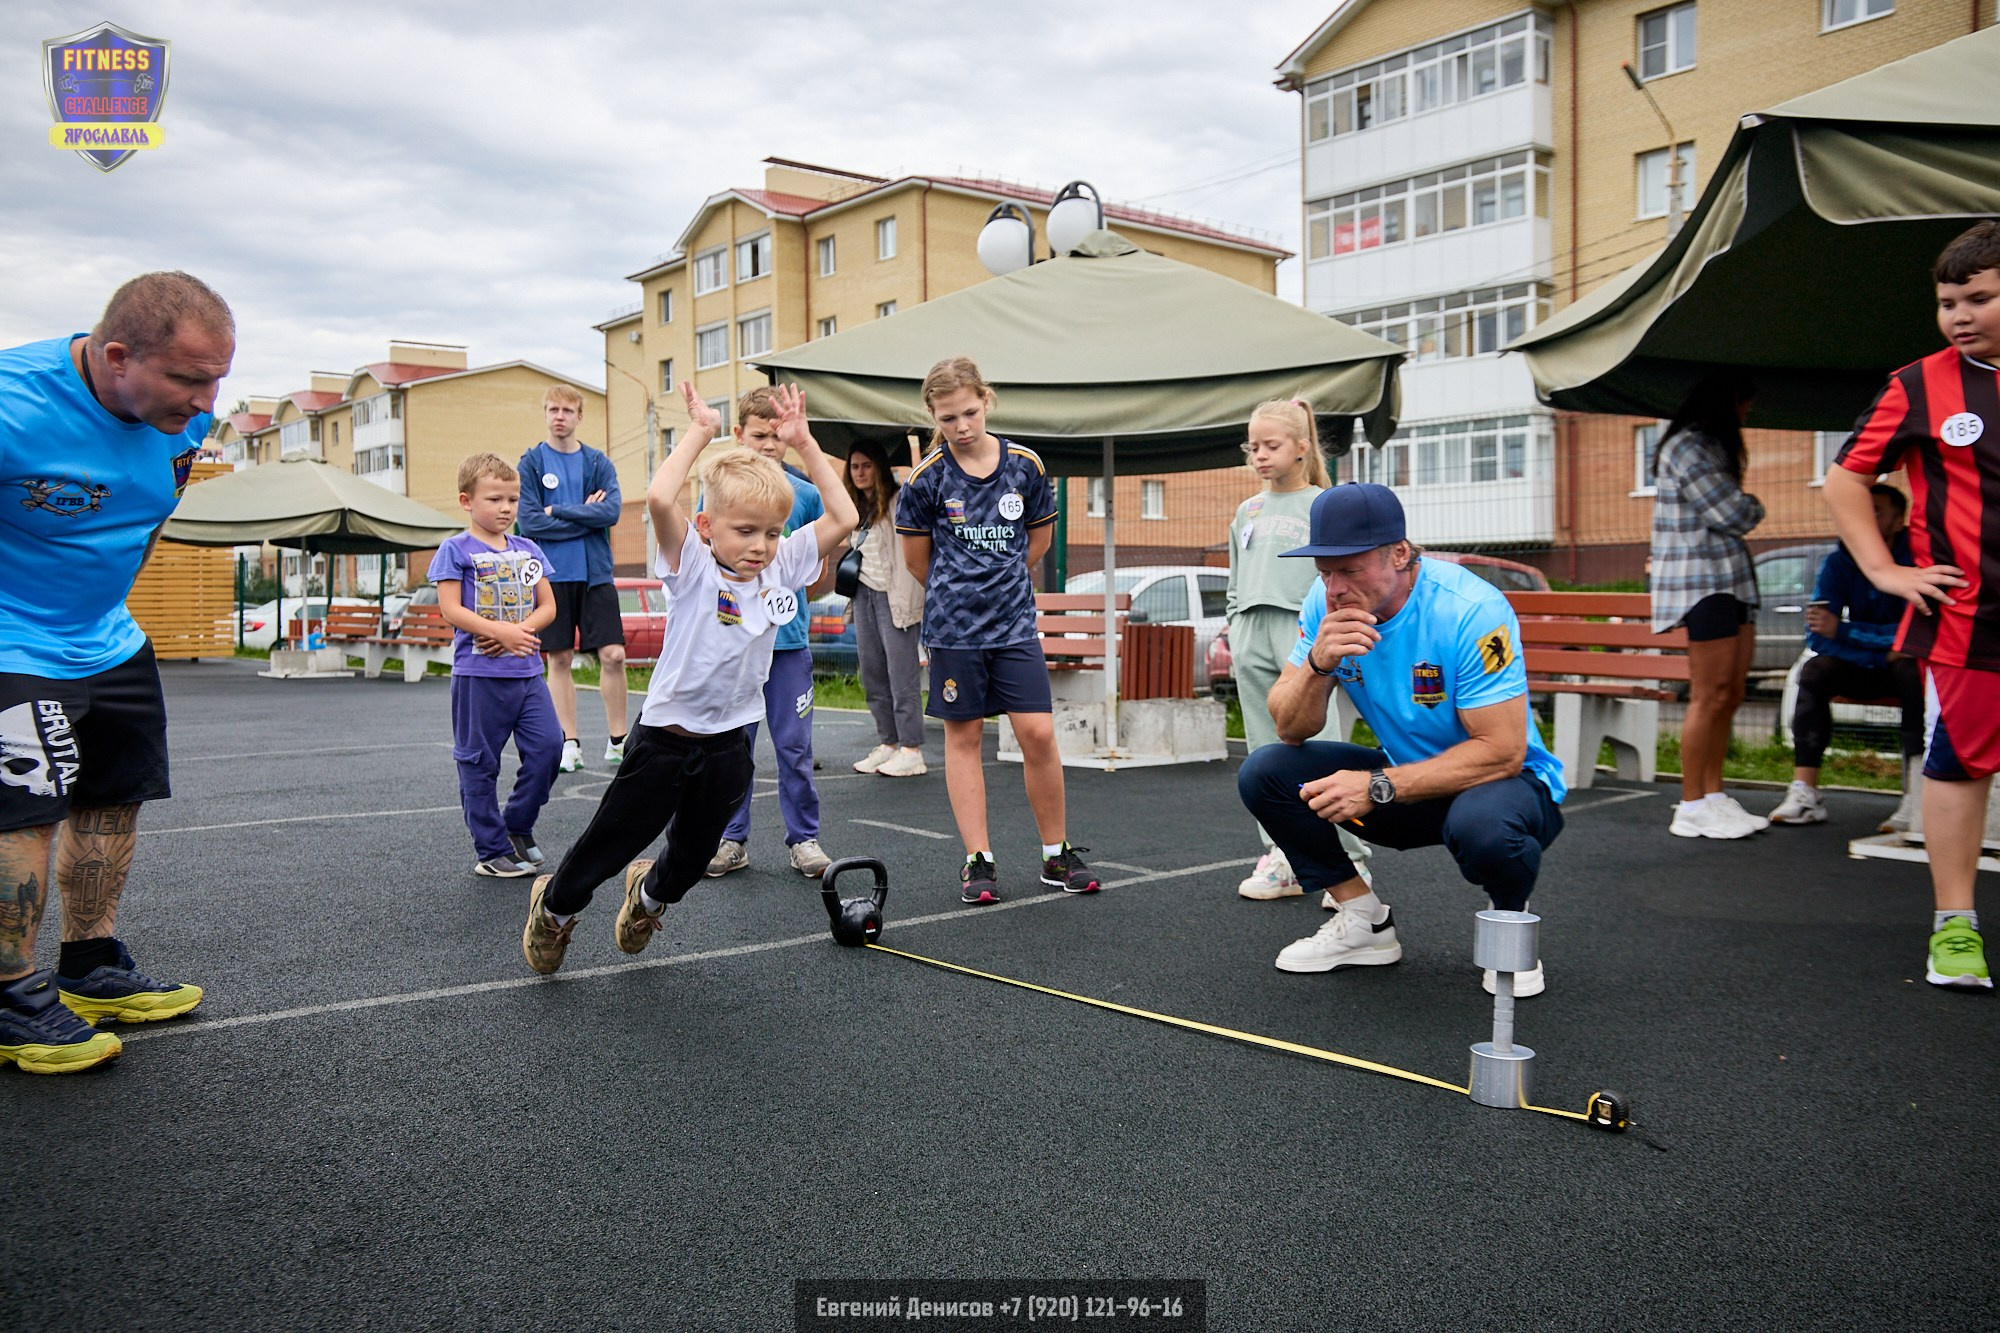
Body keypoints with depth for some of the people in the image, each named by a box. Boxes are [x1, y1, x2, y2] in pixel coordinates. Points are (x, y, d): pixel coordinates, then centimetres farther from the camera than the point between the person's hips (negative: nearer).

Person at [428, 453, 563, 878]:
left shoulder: (527, 550, 11)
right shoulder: (456, 550, -3)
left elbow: (548, 606, 9)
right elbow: (451, 609, -11)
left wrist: (521, 630, -9)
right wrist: (501, 630, -19)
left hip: (526, 671, 4)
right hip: (478, 673, -4)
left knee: (548, 745, -4)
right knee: (479, 764, 3)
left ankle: (518, 825, 17)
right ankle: (492, 851, 13)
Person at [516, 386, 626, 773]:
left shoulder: (599, 462, 6)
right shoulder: (531, 463, 3)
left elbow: (611, 512, -9)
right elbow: (529, 522, -8)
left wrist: (559, 512, -11)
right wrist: (585, 515, -8)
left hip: (595, 573, 1)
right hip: (552, 575, 0)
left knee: (613, 655, -5)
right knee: (559, 659, 4)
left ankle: (617, 741, 9)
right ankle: (570, 744, 12)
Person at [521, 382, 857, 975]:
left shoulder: (780, 568, -2)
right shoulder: (692, 567, -16)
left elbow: (843, 518, -5)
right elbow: (659, 498, -34)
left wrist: (804, 443, -7)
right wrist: (699, 432, -24)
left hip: (729, 742, 5)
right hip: (665, 734, -5)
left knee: (692, 857, 22)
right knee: (612, 842, 11)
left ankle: (649, 895, 55)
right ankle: (554, 908, 39)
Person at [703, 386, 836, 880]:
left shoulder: (805, 493, 4)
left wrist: (788, 598, -4)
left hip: (788, 638, 0)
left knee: (795, 745, 3)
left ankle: (804, 839, 15)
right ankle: (732, 839, 19)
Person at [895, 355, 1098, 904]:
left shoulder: (1025, 465, -1)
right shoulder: (927, 477, -6)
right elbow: (916, 554, 6)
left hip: (1015, 621, 1)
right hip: (953, 627, -1)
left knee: (1038, 733, -3)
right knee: (964, 737, 5)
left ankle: (1056, 856, 12)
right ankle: (978, 860, 14)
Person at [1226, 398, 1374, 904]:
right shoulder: (1247, 511, 20)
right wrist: (1232, 634, 17)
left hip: (1303, 634, -5)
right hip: (1252, 635, 5)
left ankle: (1351, 861, -3)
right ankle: (1281, 860, 11)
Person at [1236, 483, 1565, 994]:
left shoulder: (1470, 609, -27)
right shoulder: (1325, 604, -10)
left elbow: (1503, 751, -28)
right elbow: (1290, 730, -10)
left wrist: (1378, 787, -31)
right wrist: (1318, 663, -31)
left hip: (1503, 780, -5)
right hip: (1406, 777, 6)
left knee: (1481, 825, -40)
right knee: (1263, 774, -12)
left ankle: (1510, 922, -2)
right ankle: (1366, 924, 3)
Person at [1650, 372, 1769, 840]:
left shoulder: (1711, 445, 22)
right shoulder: (1687, 446, -11)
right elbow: (1733, 514, -13)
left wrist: (1743, 508, 2)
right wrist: (1754, 506, 6)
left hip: (1730, 579, 10)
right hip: (1703, 584, -10)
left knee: (1731, 693, 8)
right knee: (1711, 696, -9)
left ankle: (1713, 796, 14)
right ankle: (1691, 809, -3)